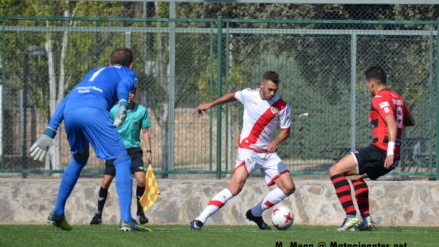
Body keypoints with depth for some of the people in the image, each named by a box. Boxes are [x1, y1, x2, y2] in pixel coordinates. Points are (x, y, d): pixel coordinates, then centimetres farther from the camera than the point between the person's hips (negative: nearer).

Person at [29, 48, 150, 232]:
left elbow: (65, 101, 33)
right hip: (93, 111, -6)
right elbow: (123, 85, 0)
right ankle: (125, 220, -13)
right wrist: (123, 107, -18)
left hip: (70, 111, 6)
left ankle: (57, 214, 34)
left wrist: (49, 132, 31)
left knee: (79, 159, 30)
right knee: (122, 160, 0)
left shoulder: (94, 72, 40)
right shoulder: (129, 74, 26)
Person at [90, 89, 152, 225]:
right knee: (106, 182, -3)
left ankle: (140, 212, 5)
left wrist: (148, 151, -1)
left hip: (133, 149, 0)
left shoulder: (142, 110, -5)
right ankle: (98, 214, 10)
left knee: (141, 180, -15)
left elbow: (145, 132, 3)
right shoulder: (114, 110, -6)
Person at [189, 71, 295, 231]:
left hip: (268, 152, 4)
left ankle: (255, 213, 18)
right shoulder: (248, 95, -8)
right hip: (248, 150, -4)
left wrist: (276, 141, -22)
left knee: (288, 188, -2)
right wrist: (210, 104, 13)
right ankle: (200, 220, -23)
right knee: (236, 186, -23)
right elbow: (232, 96, 13)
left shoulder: (282, 107, -8)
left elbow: (286, 131, -1)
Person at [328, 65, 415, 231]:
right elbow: (410, 122, 30)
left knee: (335, 171, -7)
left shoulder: (380, 98, -10)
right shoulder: (397, 98, 16)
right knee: (356, 176, 32)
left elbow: (392, 125, -22)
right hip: (392, 155, 10)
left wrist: (390, 152, -28)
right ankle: (366, 218, 21)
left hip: (380, 150, -10)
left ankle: (351, 216, -15)